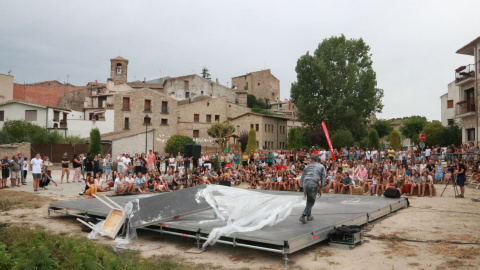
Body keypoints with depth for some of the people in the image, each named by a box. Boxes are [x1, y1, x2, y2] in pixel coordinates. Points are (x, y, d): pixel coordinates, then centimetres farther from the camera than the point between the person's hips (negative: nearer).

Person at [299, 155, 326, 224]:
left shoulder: (307, 166, 22)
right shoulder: (321, 166, 16)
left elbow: (302, 178, 19)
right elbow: (323, 177, 8)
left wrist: (304, 189, 22)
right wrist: (320, 189, 11)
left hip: (305, 183, 4)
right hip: (314, 184, -4)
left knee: (309, 200, 24)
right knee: (311, 202, 6)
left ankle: (309, 216, 30)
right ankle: (303, 216, -7)